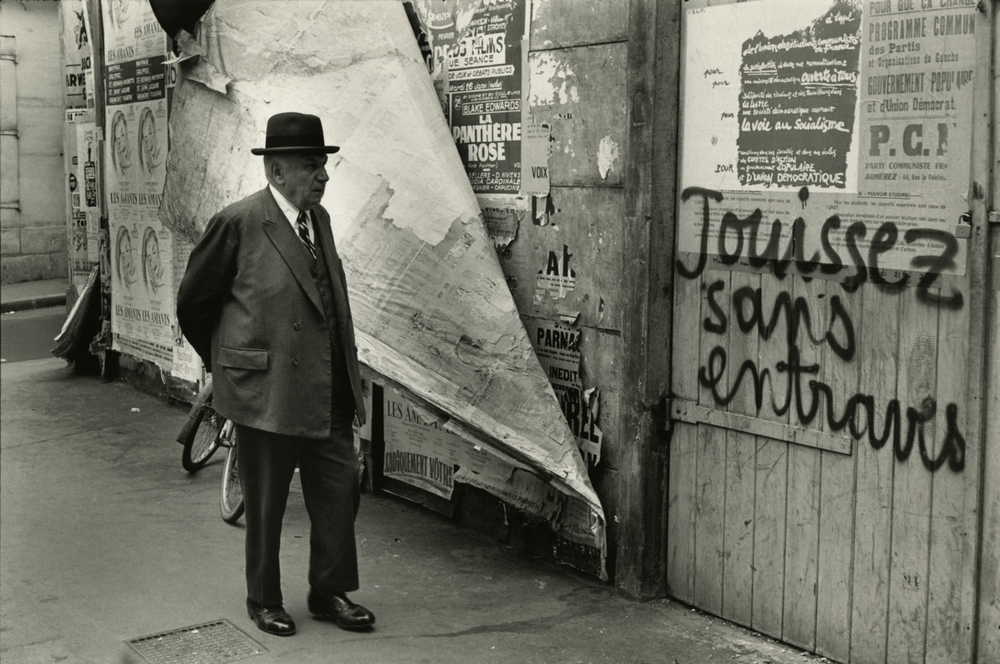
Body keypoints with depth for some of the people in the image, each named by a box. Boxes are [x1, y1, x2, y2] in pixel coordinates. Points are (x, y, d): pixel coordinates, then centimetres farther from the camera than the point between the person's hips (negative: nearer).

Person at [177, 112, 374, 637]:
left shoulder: (318, 218, 9)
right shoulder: (238, 223, -12)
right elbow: (193, 302, -2)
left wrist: (350, 381, 14)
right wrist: (223, 364, 9)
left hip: (328, 392, 6)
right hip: (266, 392, -6)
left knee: (340, 491, 10)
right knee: (265, 505, 9)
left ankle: (330, 592, 27)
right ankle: (263, 600, 28)